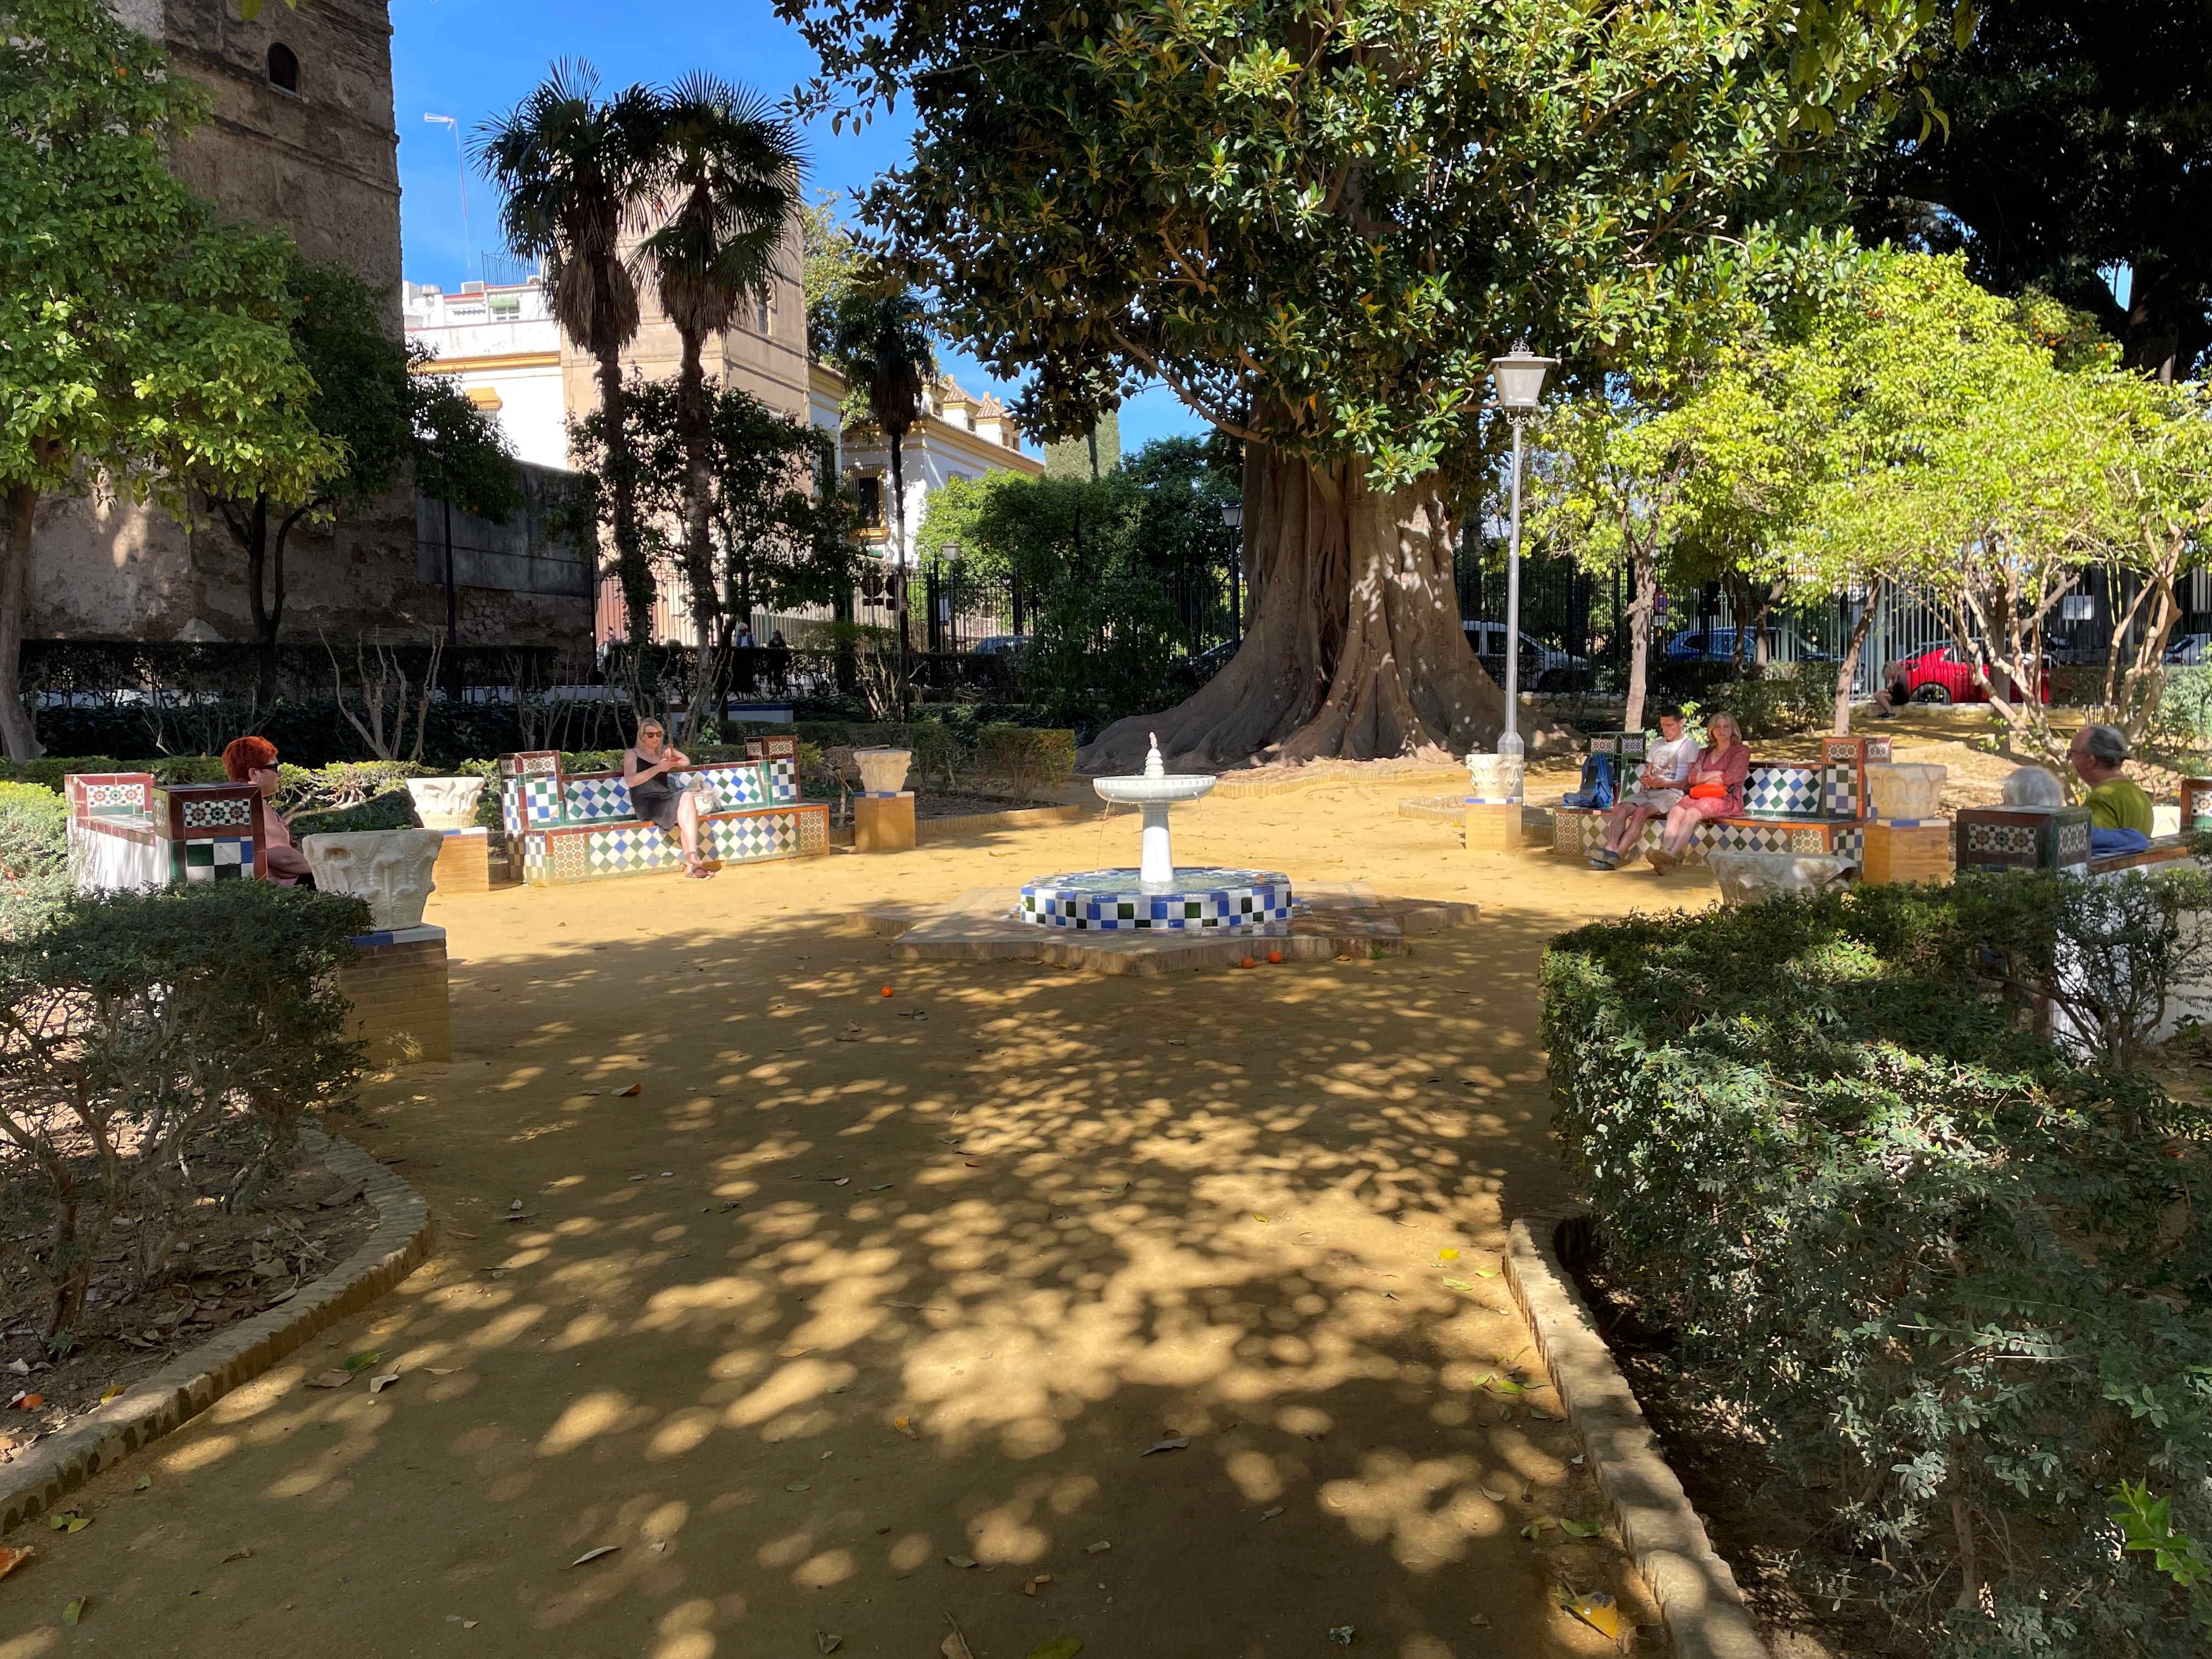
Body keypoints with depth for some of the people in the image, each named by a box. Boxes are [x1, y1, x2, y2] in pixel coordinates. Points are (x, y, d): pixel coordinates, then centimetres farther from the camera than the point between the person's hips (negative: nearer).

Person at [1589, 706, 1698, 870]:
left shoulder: (1690, 745, 8)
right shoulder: (1656, 745, 28)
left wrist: (1665, 783, -14)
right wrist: (1645, 779, 2)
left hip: (1672, 792, -6)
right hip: (1648, 791, 6)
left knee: (1642, 811, -34)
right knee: (1621, 808, -25)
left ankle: (1614, 856, -45)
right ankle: (1610, 848, -45)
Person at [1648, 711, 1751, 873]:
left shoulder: (1741, 750, 10)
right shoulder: (1705, 752, 26)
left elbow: (1731, 778, -6)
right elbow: (1693, 777, 10)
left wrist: (1704, 778, 5)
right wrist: (1718, 774, -3)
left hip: (1727, 798, -5)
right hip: (1701, 796, 5)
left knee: (1692, 813, -35)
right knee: (1677, 810, -29)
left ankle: (1671, 854, -54)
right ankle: (1664, 852, -52)